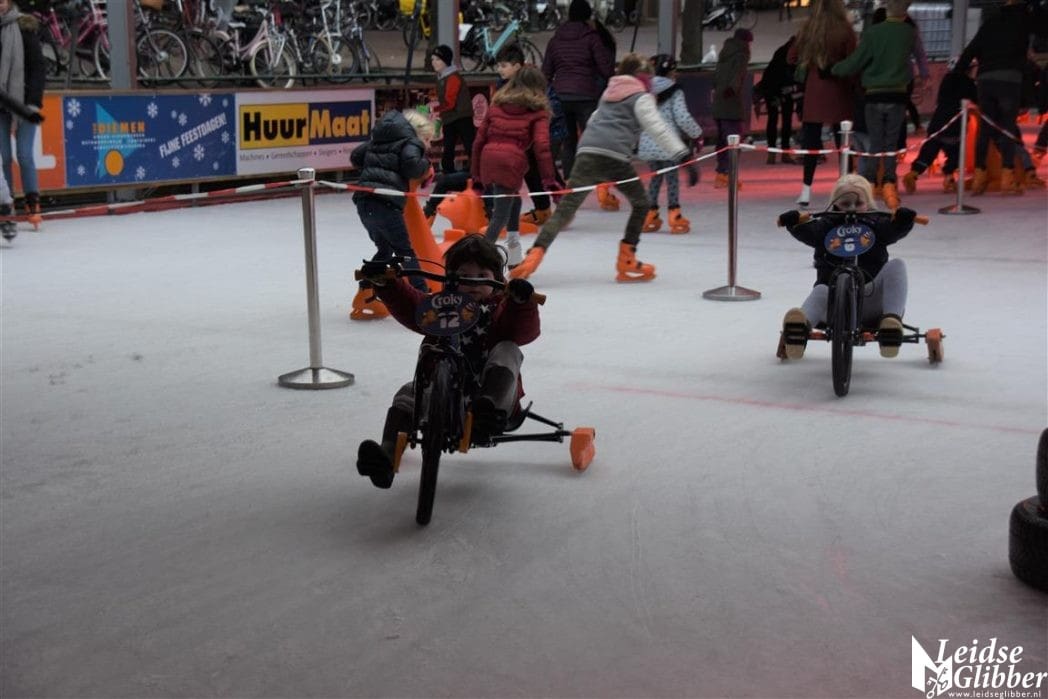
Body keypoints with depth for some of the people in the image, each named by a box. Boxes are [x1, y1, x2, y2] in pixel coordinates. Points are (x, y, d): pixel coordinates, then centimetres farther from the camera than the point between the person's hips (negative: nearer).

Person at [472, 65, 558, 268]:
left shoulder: (497, 105, 22)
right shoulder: (537, 111, 9)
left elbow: (479, 141, 19)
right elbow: (542, 146, -3)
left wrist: (476, 176, 24)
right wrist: (549, 181, -4)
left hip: (488, 158, 5)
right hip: (512, 161, -5)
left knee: (513, 199, 25)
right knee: (501, 213, -1)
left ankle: (515, 257, 25)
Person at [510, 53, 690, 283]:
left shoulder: (609, 93, 29)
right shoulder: (641, 97, 8)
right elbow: (657, 128, -4)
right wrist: (681, 153, -10)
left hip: (587, 152, 6)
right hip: (614, 156, -5)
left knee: (566, 208, -2)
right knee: (640, 203, 15)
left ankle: (536, 253, -20)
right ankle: (626, 261, 12)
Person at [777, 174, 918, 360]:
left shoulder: (876, 225, 10)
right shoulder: (827, 225, 9)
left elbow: (896, 229, -12)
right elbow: (807, 232, -13)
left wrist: (903, 217, -38)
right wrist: (794, 220, -37)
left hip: (870, 299, 1)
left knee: (896, 265, -22)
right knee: (821, 290, -34)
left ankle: (892, 319, -40)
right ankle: (802, 322, -66)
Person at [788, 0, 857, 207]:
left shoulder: (808, 29, -1)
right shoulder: (845, 30, -8)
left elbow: (791, 57, 5)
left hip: (814, 91, 2)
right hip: (839, 91, -2)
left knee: (811, 140, 4)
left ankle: (806, 189, 0)